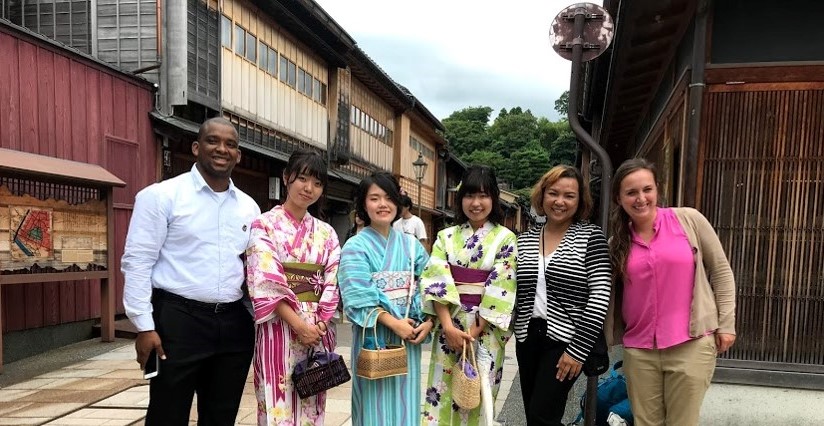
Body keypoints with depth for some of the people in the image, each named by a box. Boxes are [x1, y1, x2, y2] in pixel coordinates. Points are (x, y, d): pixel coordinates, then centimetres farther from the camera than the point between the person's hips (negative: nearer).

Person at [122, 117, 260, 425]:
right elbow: (137, 263, -7)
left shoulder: (249, 207, 9)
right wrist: (144, 326, -11)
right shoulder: (161, 196, -5)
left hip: (234, 324, 5)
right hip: (178, 321, -4)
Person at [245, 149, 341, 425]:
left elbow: (332, 283, 6)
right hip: (279, 327, -4)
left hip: (318, 330, 4)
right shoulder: (264, 225, -2)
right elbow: (266, 283, -11)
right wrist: (298, 324, -16)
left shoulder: (326, 233, 11)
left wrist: (319, 325, -8)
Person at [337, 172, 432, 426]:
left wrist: (428, 322, -9)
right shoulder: (355, 247, -4)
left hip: (409, 335, 4)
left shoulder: (411, 245, 9)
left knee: (405, 401, 11)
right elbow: (358, 296, -14)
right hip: (374, 336, -4)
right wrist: (393, 322, -20)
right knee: (377, 402, 3)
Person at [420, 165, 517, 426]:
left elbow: (501, 289, -9)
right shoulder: (446, 237, 4)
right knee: (441, 391, 7)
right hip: (448, 324, 2)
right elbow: (437, 281, -5)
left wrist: (474, 332, -13)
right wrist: (448, 326, -16)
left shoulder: (506, 239, -2)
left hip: (486, 329, -2)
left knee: (476, 395, 7)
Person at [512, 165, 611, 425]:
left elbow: (600, 296, -11)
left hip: (565, 340, -5)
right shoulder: (524, 240, 7)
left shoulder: (591, 236, -5)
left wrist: (578, 349, -14)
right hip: (528, 337, 5)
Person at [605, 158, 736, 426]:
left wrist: (726, 323, 0)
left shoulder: (688, 220, -3)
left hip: (691, 345, -2)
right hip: (639, 350, 3)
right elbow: (609, 295, 11)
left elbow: (720, 271, 3)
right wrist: (607, 340, 13)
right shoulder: (617, 243, 5)